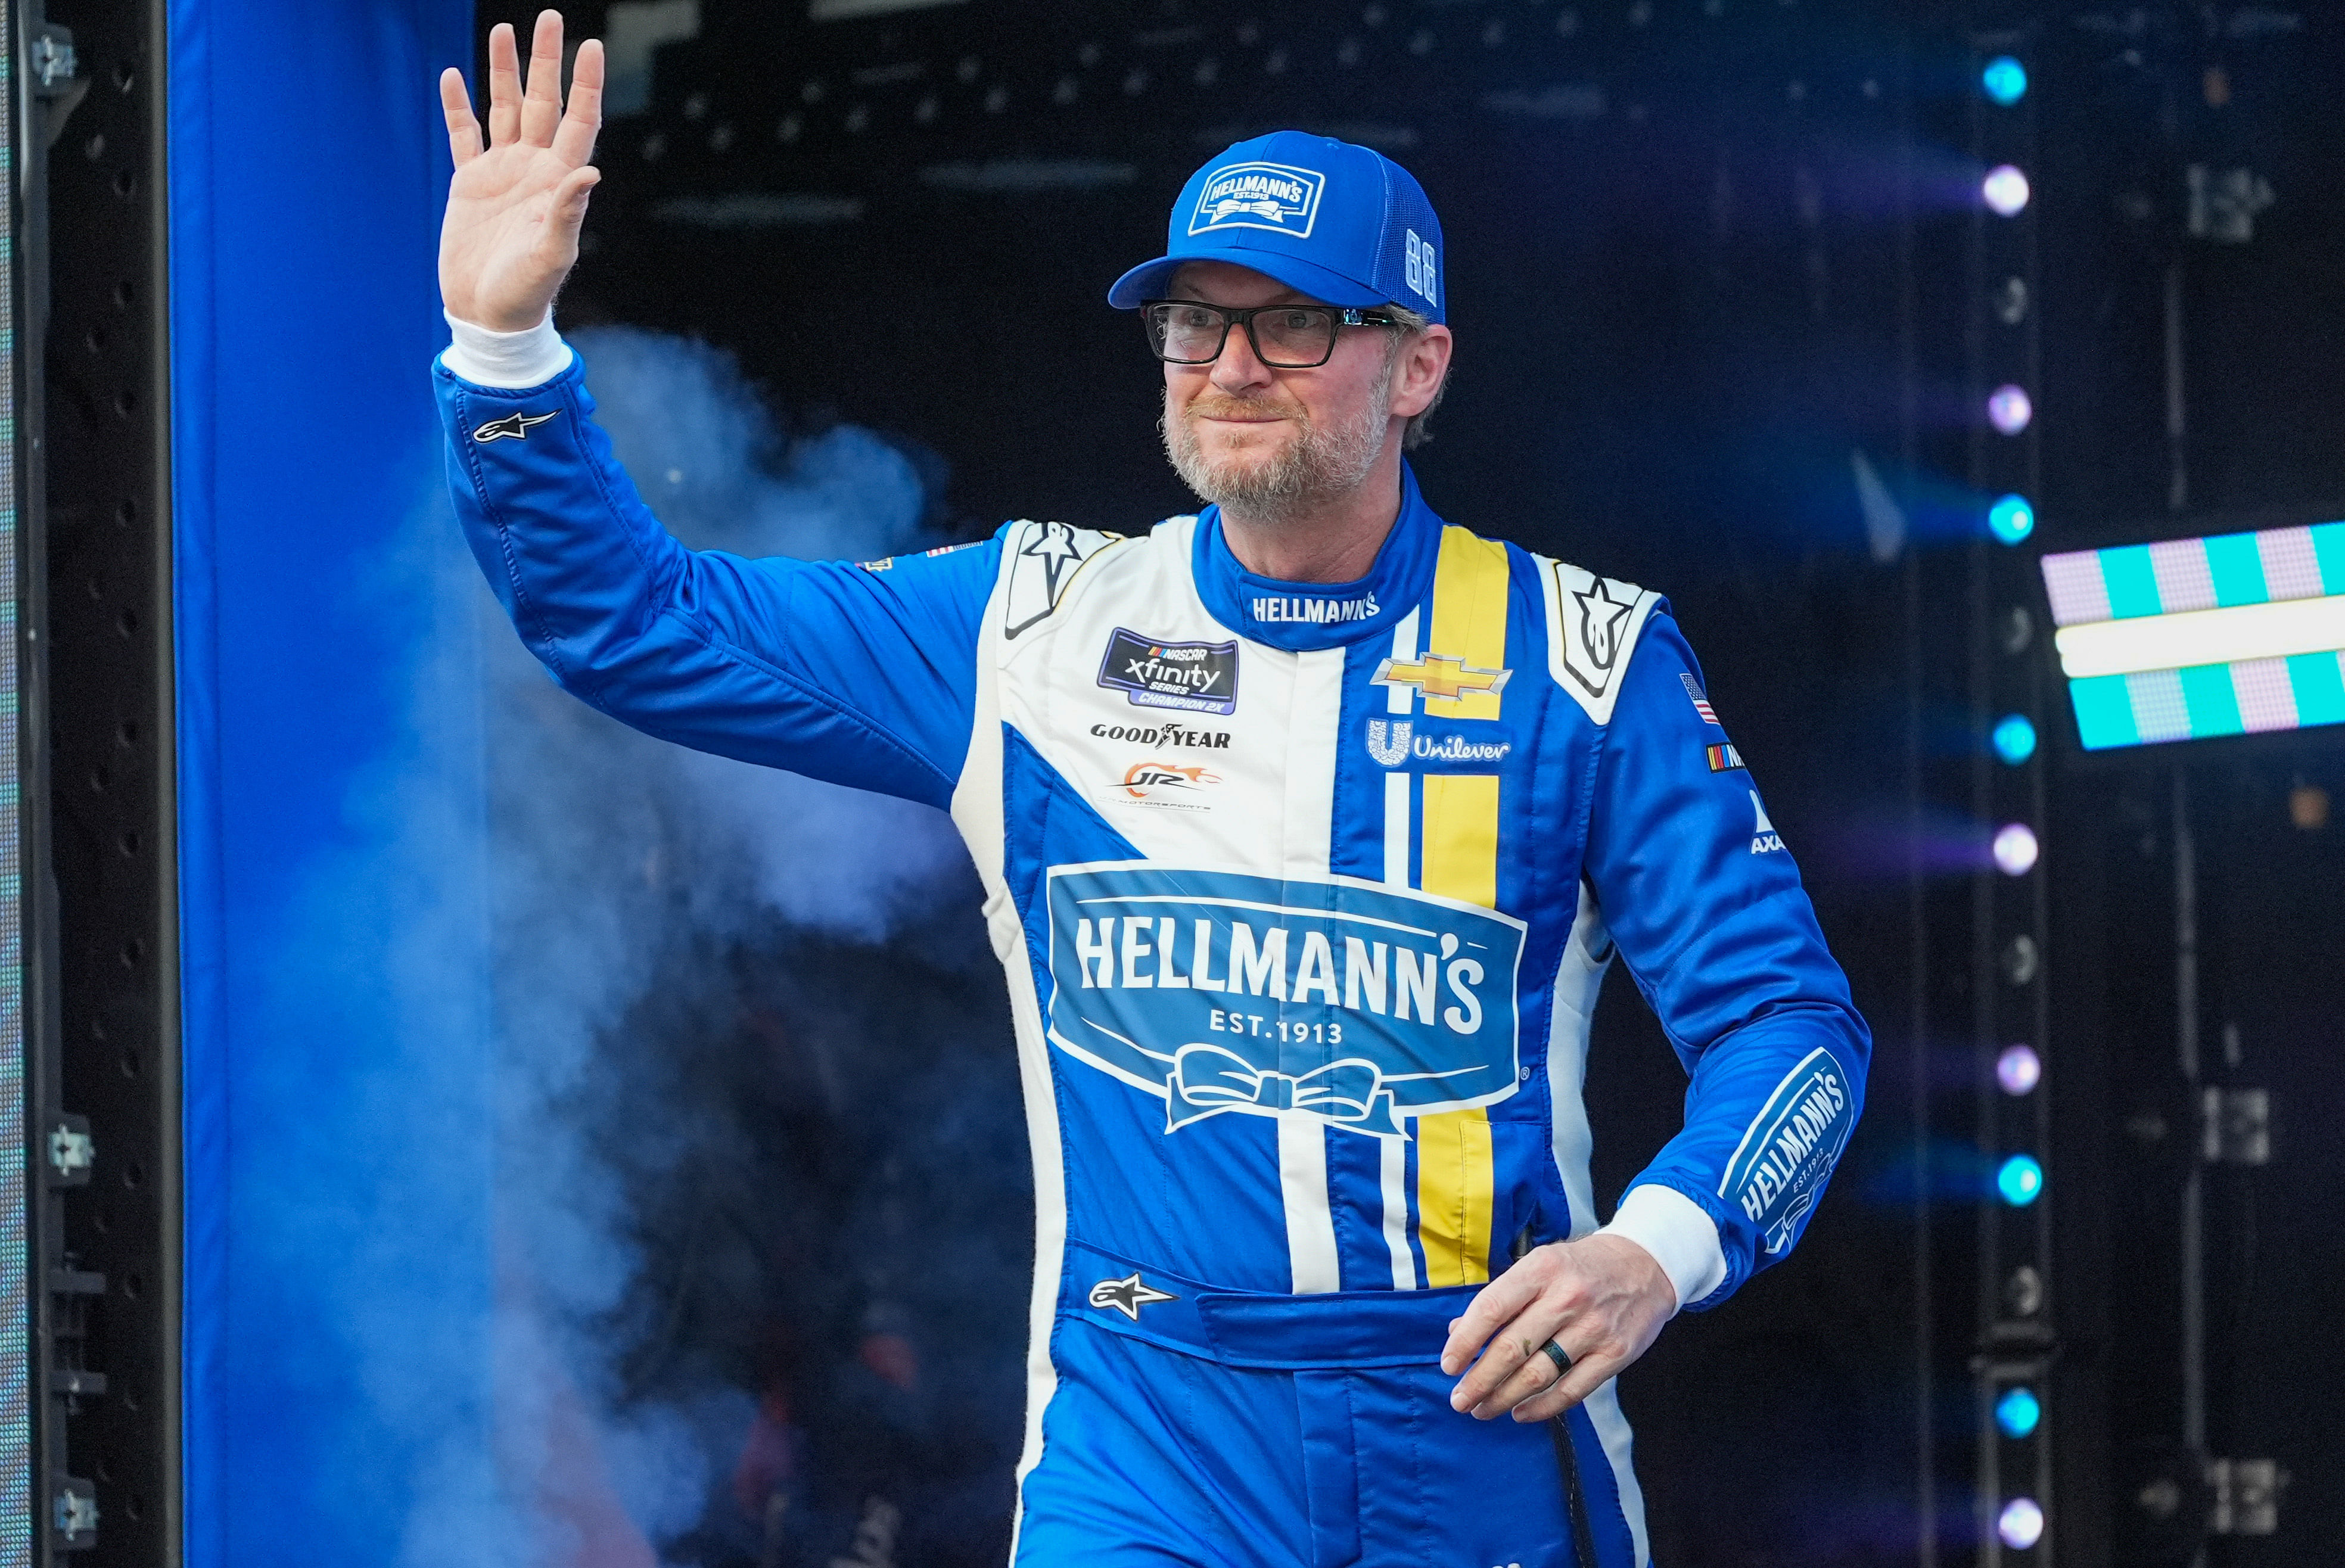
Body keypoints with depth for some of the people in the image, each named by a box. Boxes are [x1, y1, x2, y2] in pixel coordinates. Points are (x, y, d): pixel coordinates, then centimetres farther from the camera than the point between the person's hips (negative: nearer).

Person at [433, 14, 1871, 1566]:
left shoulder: (1583, 659, 2)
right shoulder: (1031, 627, 6)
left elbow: (1783, 1015, 0)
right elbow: (638, 625, 9)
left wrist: (1659, 1249, -19)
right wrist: (505, 338, -5)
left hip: (1492, 1432, 0)